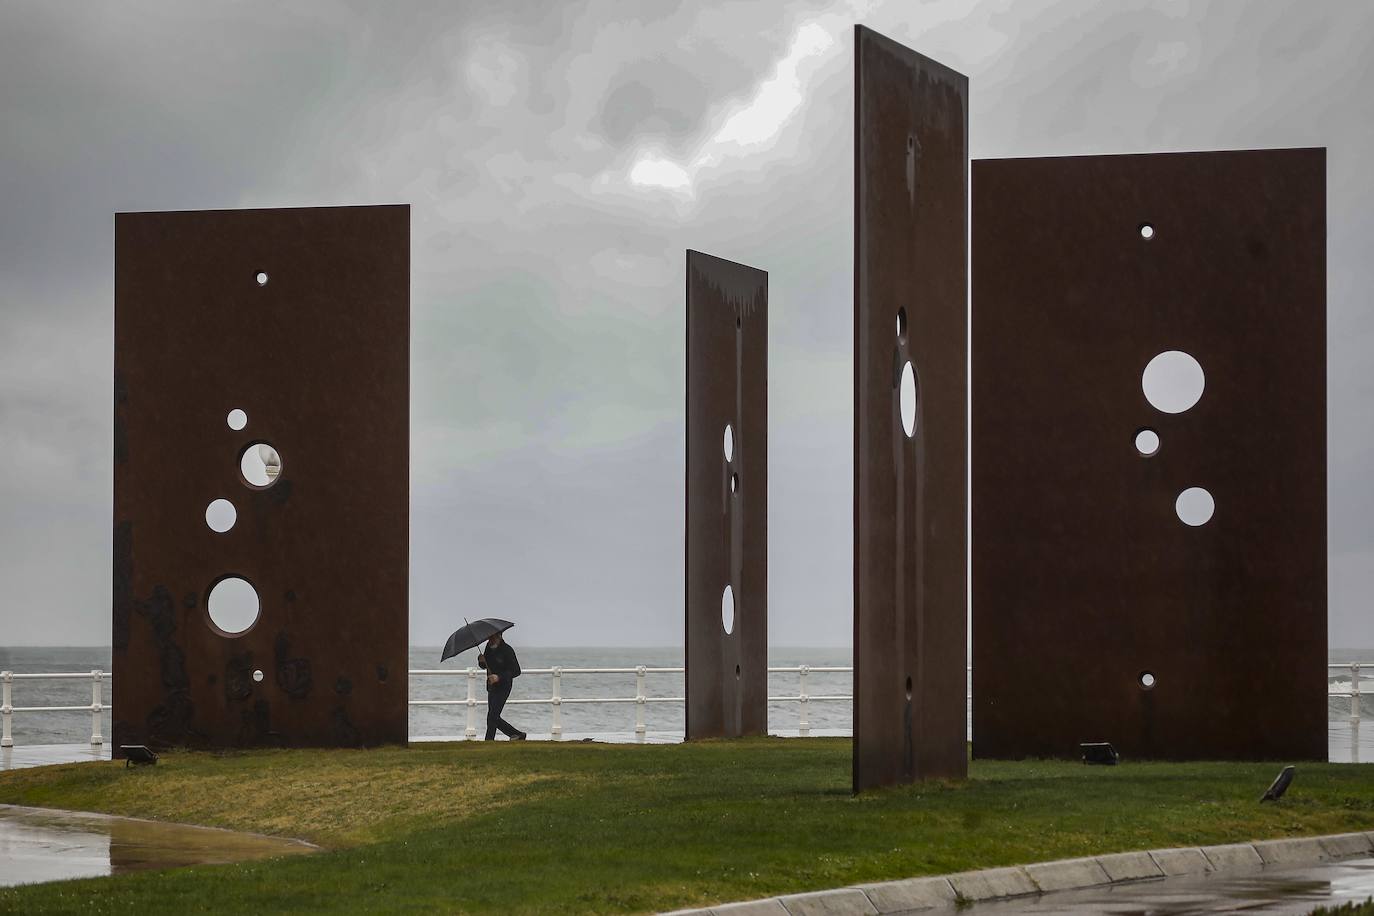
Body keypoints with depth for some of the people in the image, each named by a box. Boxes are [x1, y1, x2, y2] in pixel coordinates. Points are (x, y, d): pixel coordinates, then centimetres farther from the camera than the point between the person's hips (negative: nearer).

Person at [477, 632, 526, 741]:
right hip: (492, 687, 8)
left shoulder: (507, 650, -15)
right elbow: (484, 666, 17)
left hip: (502, 688, -8)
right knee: (495, 718, 10)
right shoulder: (489, 647, 7)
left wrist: (499, 677, -28)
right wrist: (481, 661, -7)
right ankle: (518, 734, 19)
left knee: (492, 717, -14)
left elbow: (516, 671, -17)